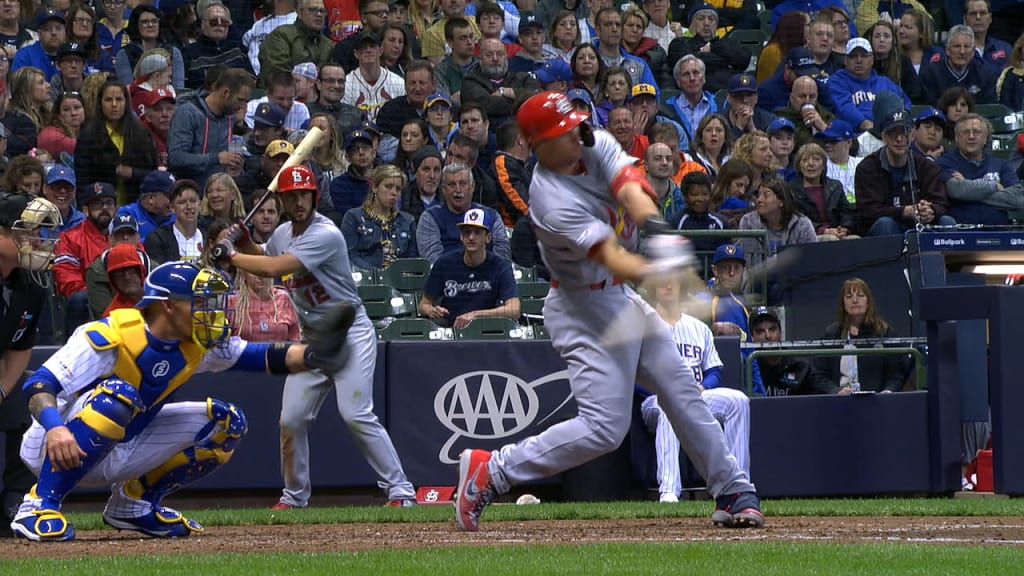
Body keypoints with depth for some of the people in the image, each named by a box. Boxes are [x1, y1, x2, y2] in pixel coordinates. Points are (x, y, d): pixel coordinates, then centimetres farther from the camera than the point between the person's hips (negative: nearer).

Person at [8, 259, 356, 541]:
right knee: (118, 394, -38)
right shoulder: (110, 337, -25)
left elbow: (260, 358, -7)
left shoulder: (196, 346, -3)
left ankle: (136, 502, 11)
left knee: (226, 423, 2)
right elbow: (38, 385, -29)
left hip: (118, 458, 7)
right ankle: (39, 504, -29)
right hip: (59, 450, -7)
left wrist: (310, 354, -26)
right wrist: (55, 429, -49)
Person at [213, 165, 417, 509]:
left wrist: (231, 255, -13)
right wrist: (244, 243, 9)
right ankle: (294, 495, 19)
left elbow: (274, 268, -26)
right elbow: (265, 264, 29)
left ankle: (400, 490, -14)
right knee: (291, 419, 3)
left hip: (350, 333, -8)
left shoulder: (326, 235, -21)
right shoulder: (282, 234, 7)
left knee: (356, 415, -18)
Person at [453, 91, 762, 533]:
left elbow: (630, 186, -21)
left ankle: (732, 494, 19)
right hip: (587, 309, -9)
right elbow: (611, 257, -36)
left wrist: (655, 228, -42)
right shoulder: (552, 202, -27)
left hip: (623, 297, 9)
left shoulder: (594, 146, -4)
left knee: (684, 395, 10)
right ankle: (490, 472, -8)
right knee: (604, 426, -14)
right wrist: (653, 272, -56)